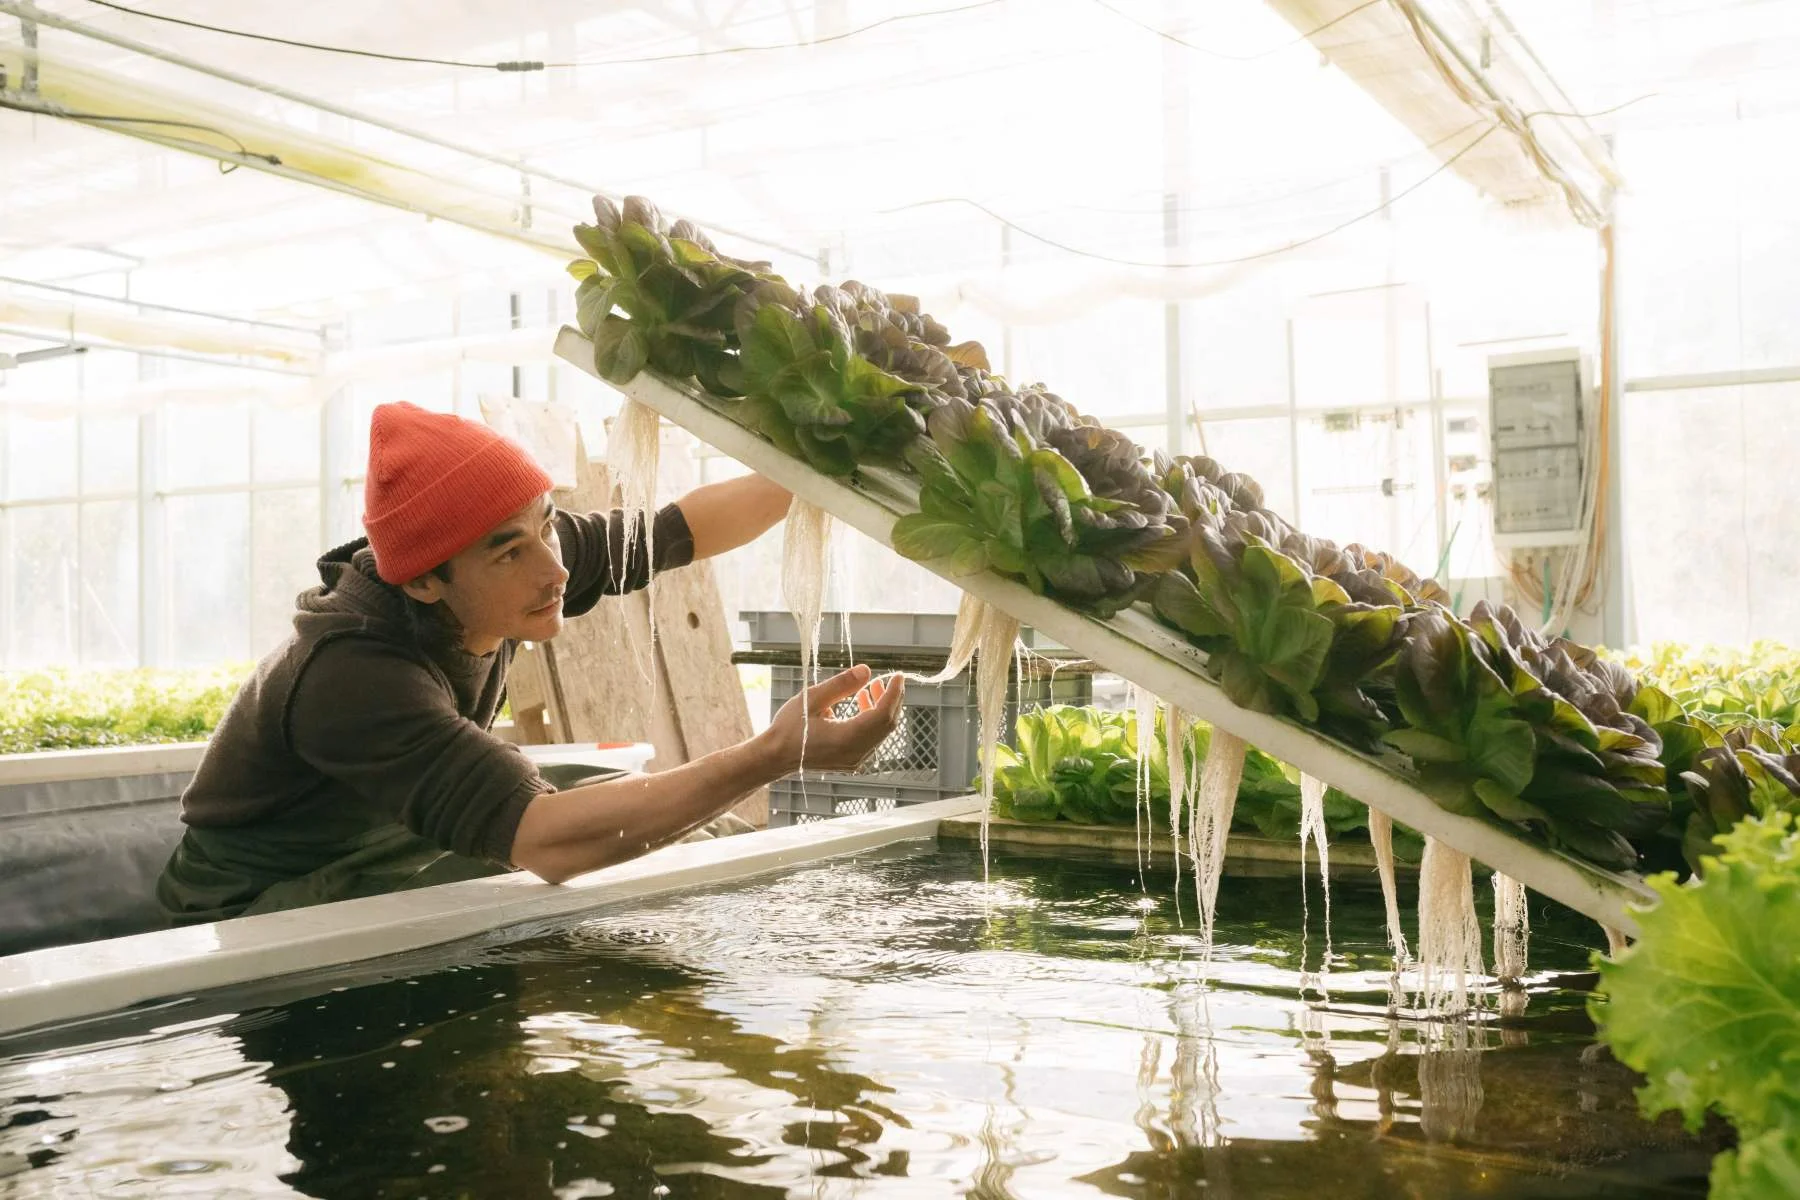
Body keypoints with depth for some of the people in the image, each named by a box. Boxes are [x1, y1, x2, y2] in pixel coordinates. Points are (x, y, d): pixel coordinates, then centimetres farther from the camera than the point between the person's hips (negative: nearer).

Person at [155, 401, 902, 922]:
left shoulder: (504, 563, -16)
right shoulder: (352, 678, -38)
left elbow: (676, 531, -2)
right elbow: (546, 842, -48)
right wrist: (777, 755, -52)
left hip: (398, 867, 7)